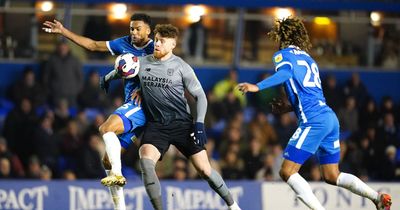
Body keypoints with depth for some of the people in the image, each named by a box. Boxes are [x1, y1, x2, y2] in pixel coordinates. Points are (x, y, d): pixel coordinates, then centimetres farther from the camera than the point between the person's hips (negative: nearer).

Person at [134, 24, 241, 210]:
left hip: (181, 123, -1)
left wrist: (199, 123, -10)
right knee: (145, 160, -27)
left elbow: (200, 96, 1)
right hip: (156, 125, 1)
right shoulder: (141, 63, 4)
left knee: (204, 169, -4)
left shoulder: (181, 67, -2)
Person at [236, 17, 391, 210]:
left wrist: (257, 87, -26)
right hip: (330, 117, 8)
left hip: (314, 121, -8)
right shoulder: (307, 58, 27)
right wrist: (287, 108, 34)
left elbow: (285, 73, -20)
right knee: (331, 176, 16)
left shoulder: (282, 54, 4)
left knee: (287, 172, -6)